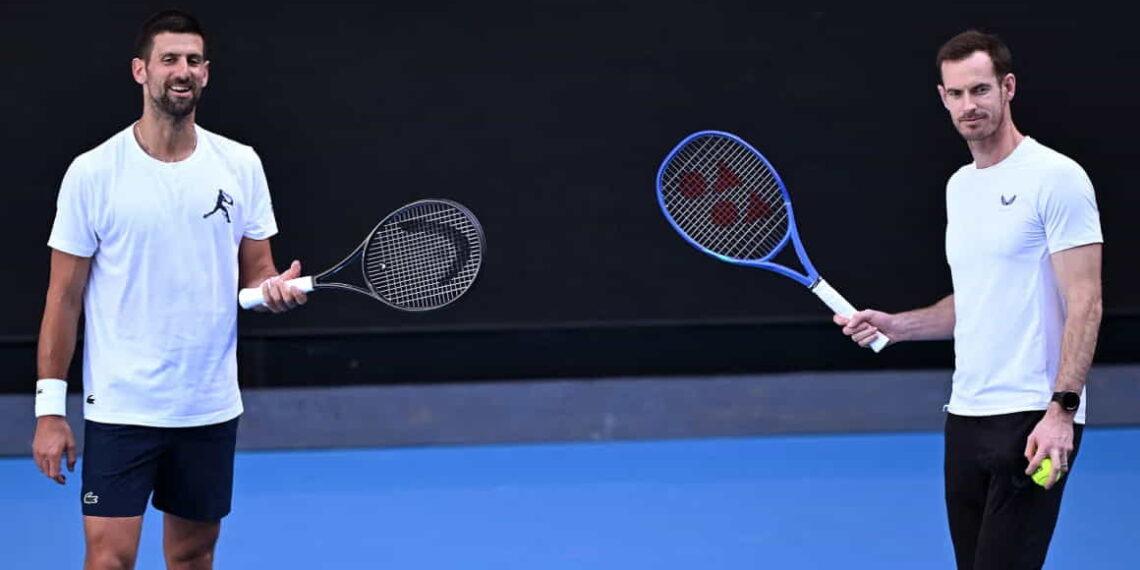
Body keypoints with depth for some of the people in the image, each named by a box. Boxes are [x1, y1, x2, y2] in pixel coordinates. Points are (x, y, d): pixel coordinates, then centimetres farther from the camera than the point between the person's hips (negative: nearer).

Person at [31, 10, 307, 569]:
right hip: (120, 408, -3)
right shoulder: (92, 173, -5)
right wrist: (50, 408, -7)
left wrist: (274, 288, -13)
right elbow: (64, 296, -3)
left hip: (210, 407, 4)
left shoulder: (240, 165, 4)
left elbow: (255, 272, 12)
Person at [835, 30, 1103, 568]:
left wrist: (1061, 410, -21)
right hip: (966, 417, 8)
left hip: (1033, 419, -8)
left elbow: (1084, 305, -13)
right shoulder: (959, 186, 16)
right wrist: (897, 326, 9)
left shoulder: (1056, 178, -9)